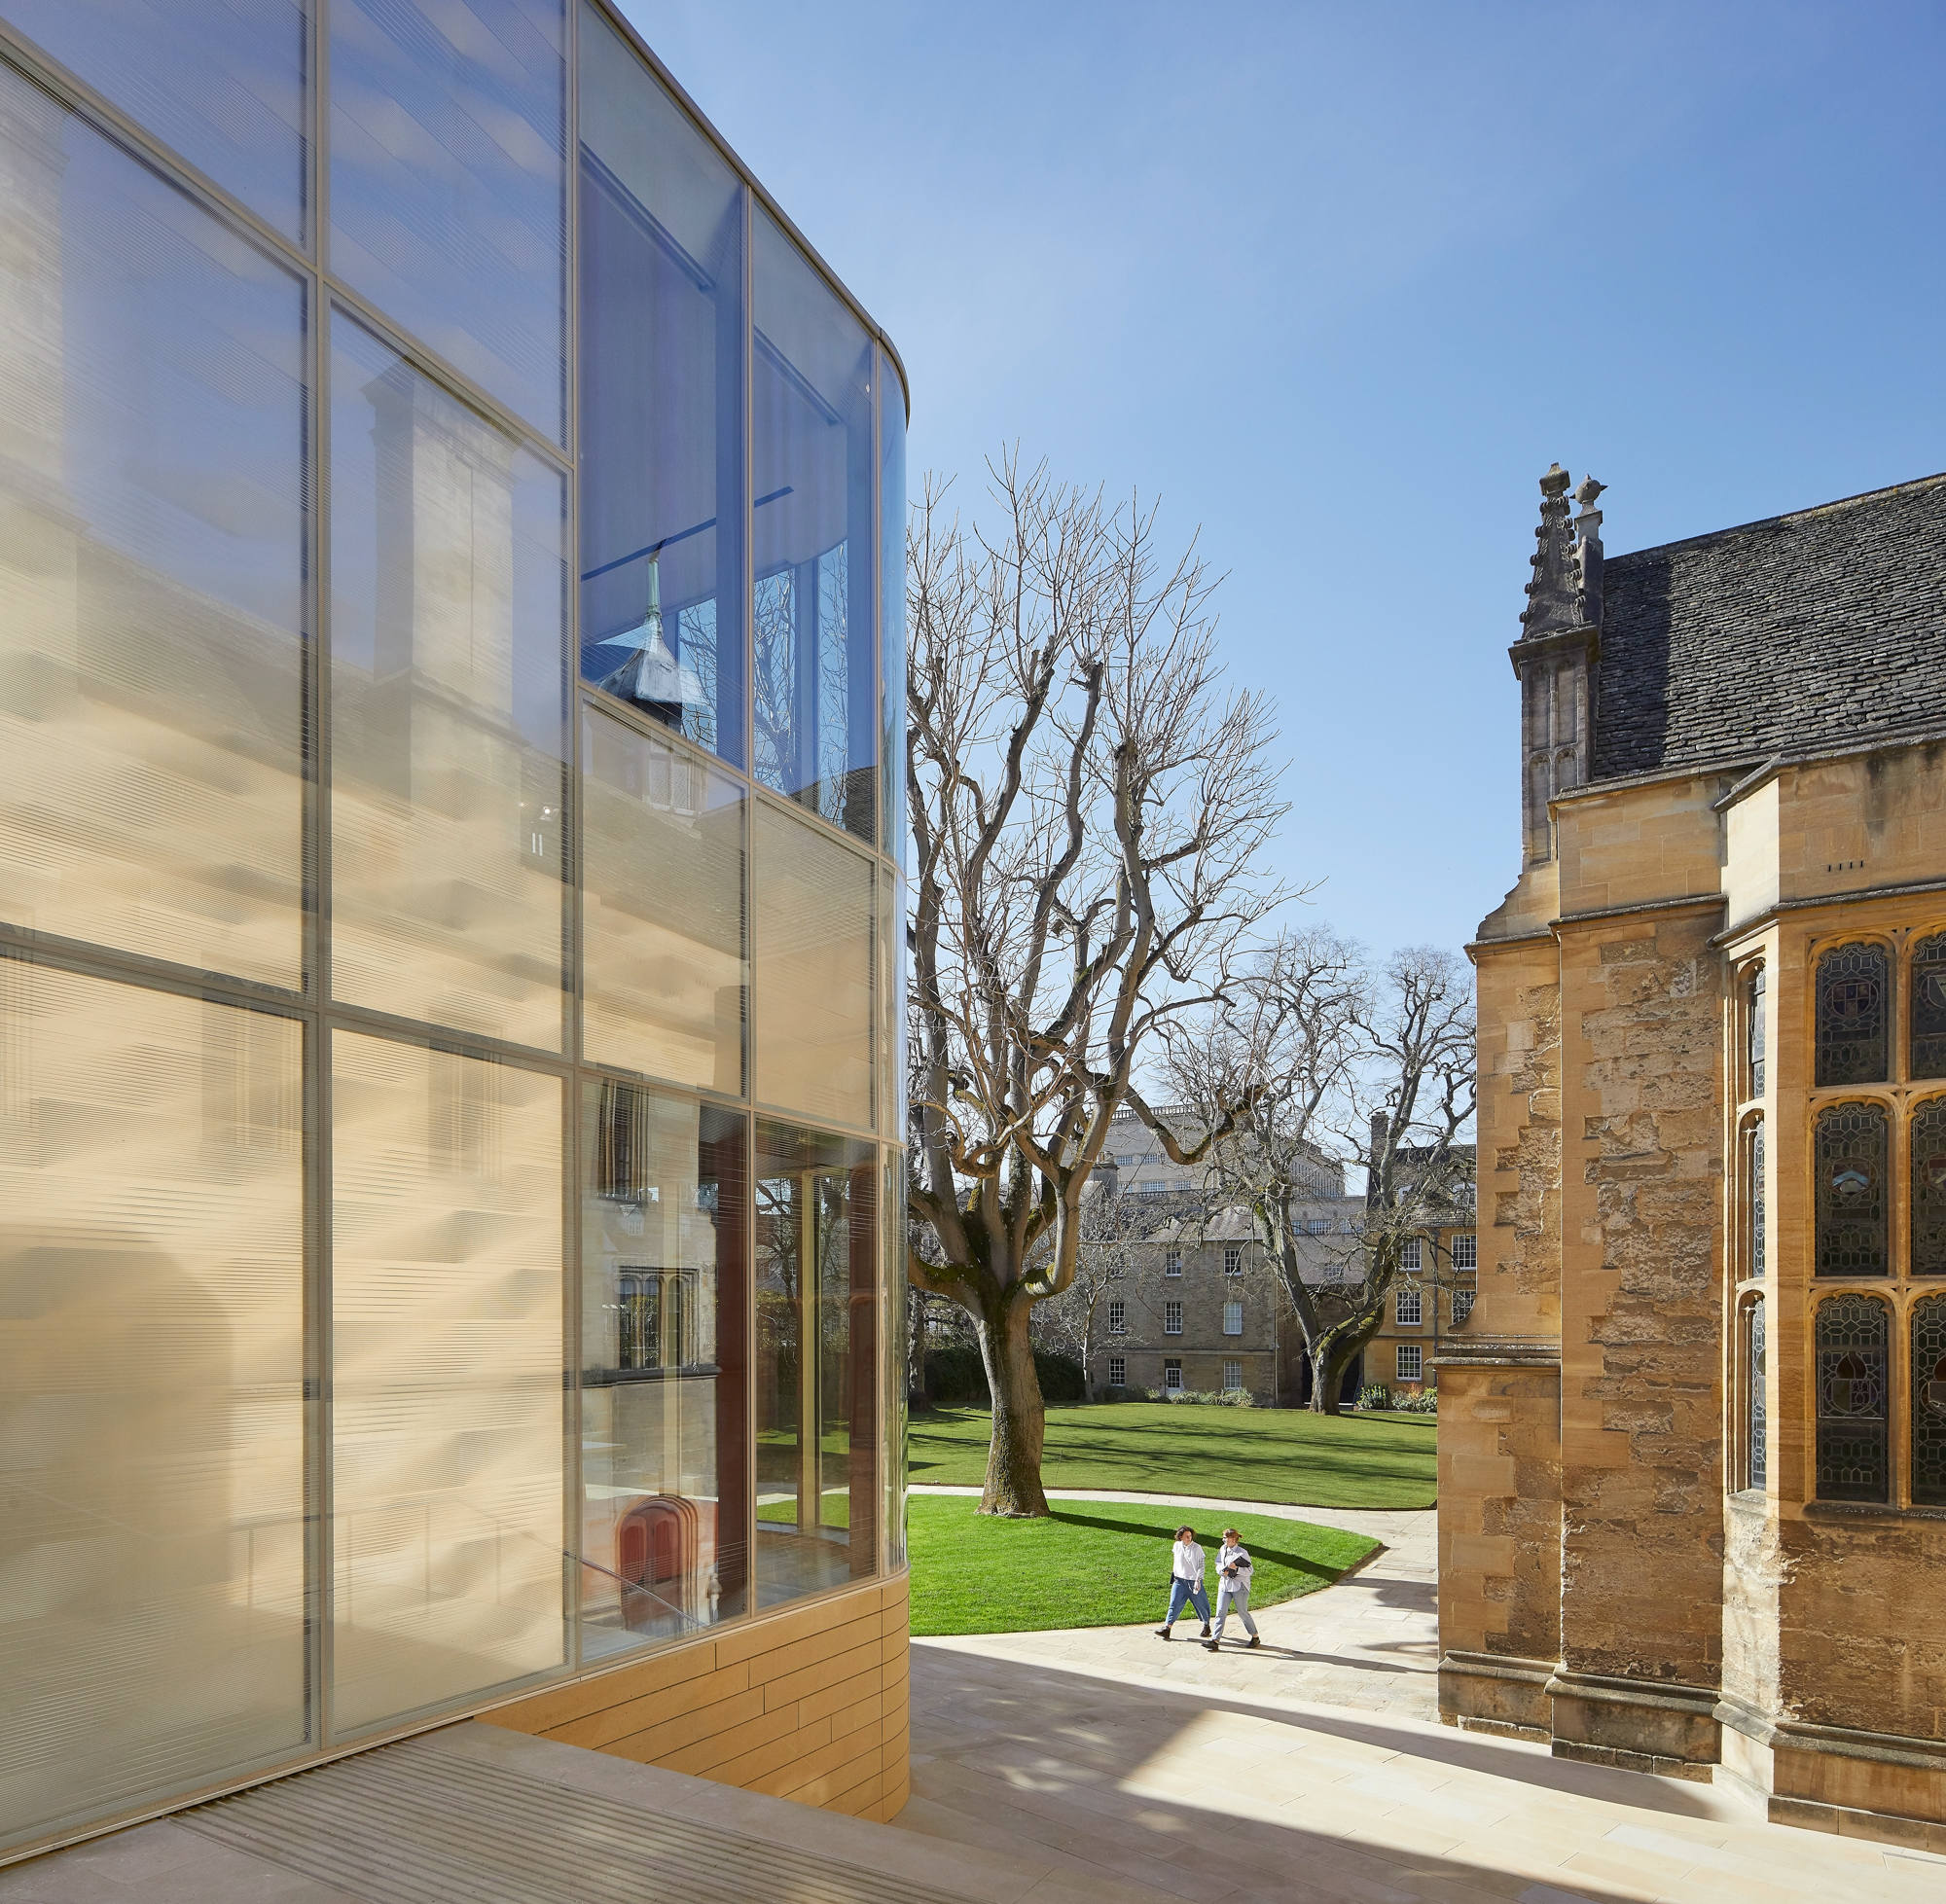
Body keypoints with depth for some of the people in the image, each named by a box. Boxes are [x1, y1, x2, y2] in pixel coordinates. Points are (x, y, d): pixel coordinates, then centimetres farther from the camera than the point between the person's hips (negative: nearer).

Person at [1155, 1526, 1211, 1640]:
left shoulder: (1197, 1548, -8)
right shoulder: (1177, 1546, 4)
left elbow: (1201, 1566, -6)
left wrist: (1198, 1580, -14)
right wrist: (1174, 1576, 20)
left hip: (1193, 1582, -3)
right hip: (1179, 1581, 3)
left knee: (1201, 1604, 7)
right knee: (1174, 1604, -6)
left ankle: (1206, 1626, 30)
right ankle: (1166, 1628, -9)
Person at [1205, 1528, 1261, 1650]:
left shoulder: (1242, 1553, -11)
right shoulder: (1223, 1549, 7)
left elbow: (1249, 1571, -10)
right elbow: (1218, 1564, 14)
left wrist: (1236, 1568, -25)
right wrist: (1222, 1571, -7)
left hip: (1239, 1586, -5)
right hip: (1224, 1585, 5)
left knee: (1243, 1613, 5)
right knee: (1220, 1612, -3)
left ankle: (1255, 1637, 24)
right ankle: (1215, 1640, -6)